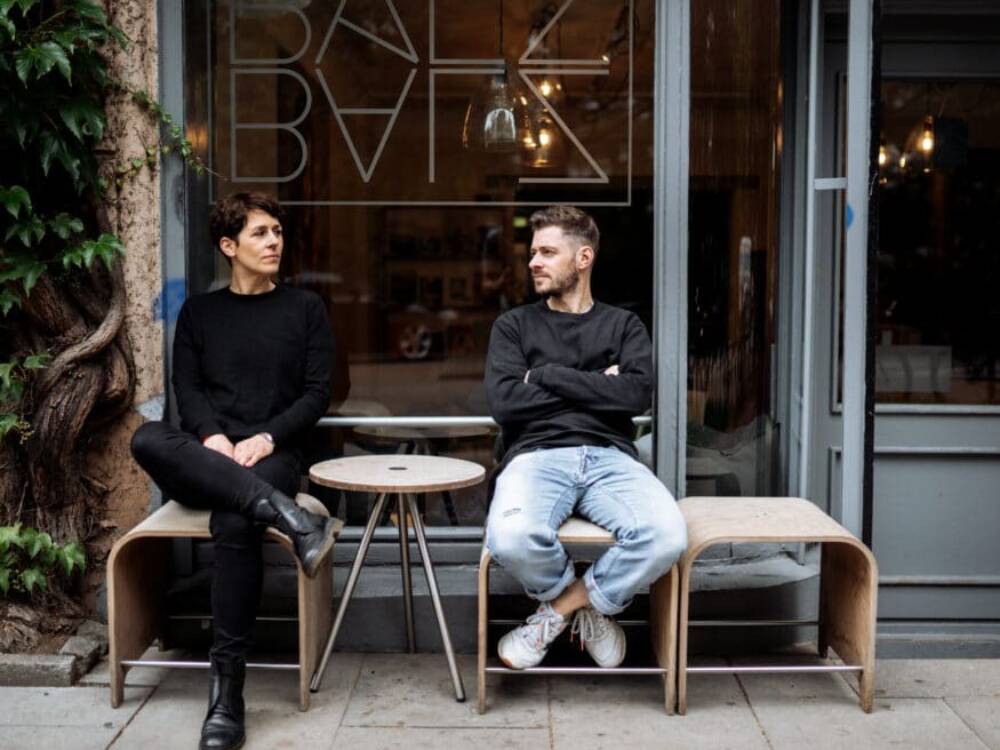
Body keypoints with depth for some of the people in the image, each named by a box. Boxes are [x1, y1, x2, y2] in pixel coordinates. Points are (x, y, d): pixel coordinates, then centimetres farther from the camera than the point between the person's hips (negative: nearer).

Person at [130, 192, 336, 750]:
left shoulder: (305, 308, 12)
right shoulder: (199, 312, 18)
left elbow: (317, 393, 4)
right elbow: (187, 389, 7)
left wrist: (266, 438, -12)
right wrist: (212, 438, -14)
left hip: (272, 458, -2)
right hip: (203, 462, 2)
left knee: (234, 524, -36)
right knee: (148, 439, -33)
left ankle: (227, 689, -29)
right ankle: (284, 514, -42)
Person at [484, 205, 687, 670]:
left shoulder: (623, 326, 17)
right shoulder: (514, 325, 16)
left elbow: (637, 395, -3)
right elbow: (504, 402, -2)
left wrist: (549, 375, -2)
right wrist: (595, 388, 1)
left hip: (610, 457, 1)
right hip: (537, 456, -1)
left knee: (667, 536, -31)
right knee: (512, 539, -35)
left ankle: (562, 605, -3)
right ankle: (591, 605, 0)